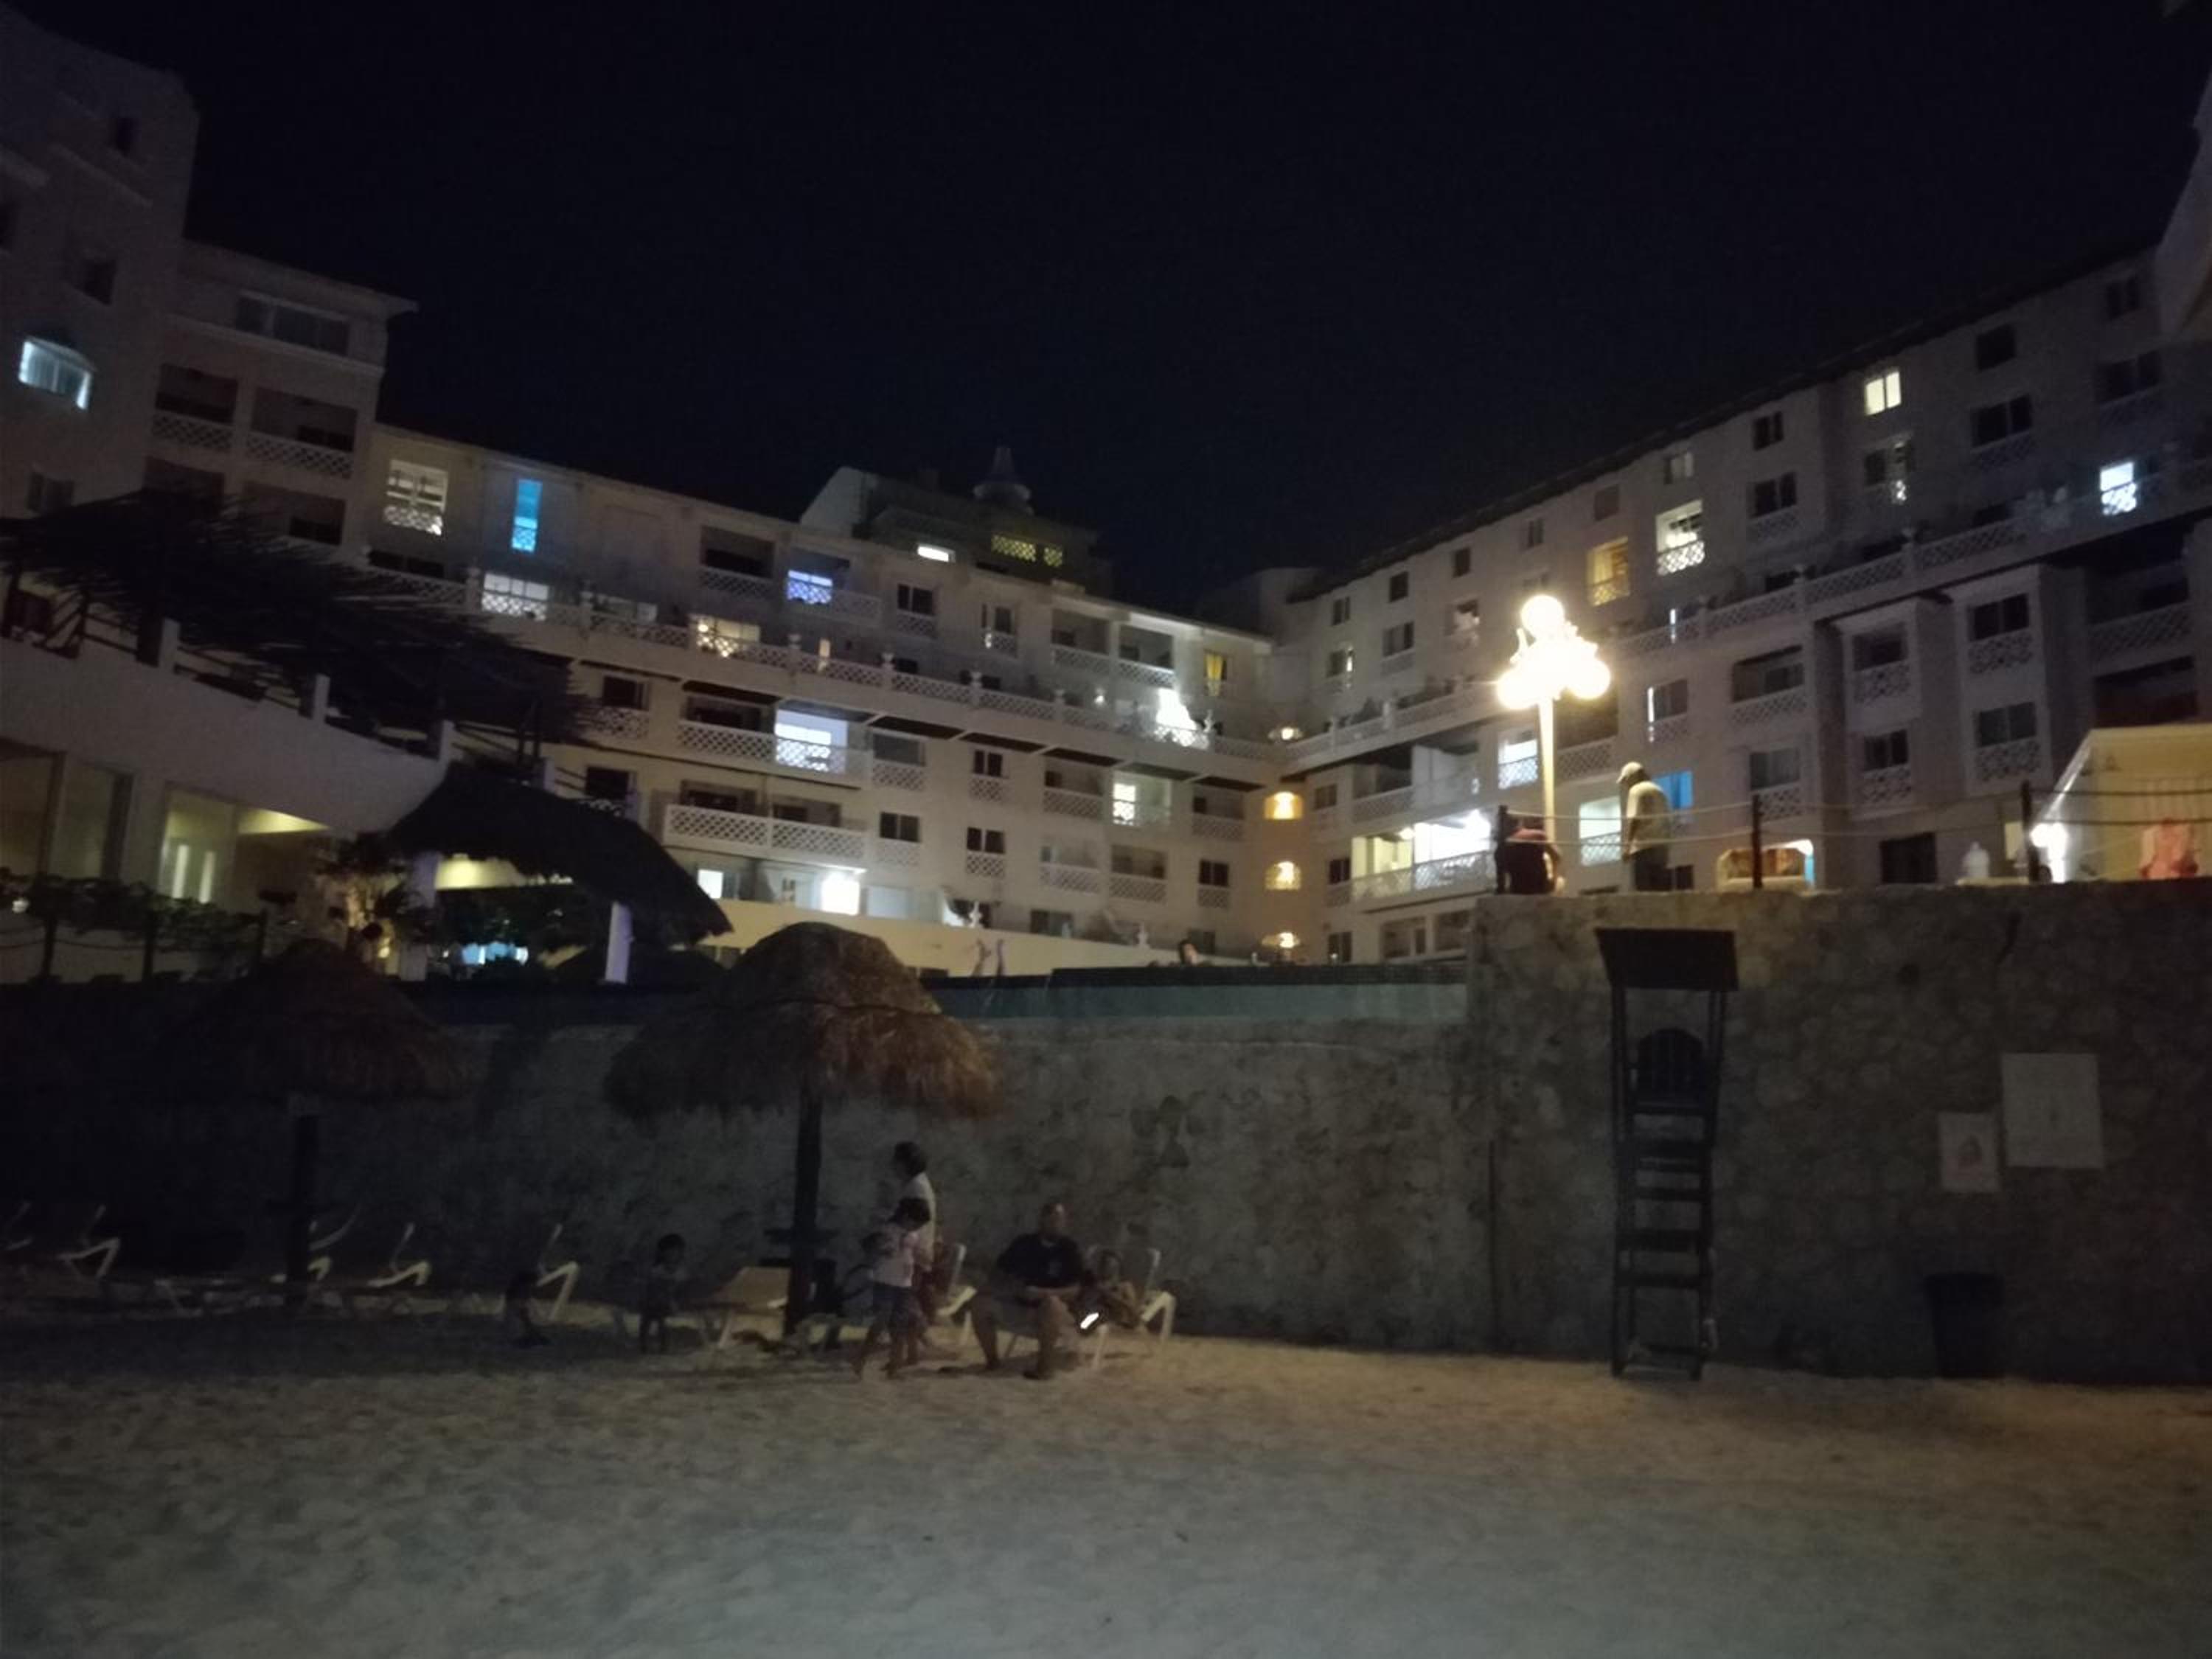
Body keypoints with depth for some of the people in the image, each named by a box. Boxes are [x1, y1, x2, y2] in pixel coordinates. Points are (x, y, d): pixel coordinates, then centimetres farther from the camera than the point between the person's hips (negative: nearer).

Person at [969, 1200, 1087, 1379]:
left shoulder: (1071, 1249, -8)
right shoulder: (1024, 1243, 3)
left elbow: (1074, 1291, -16)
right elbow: (996, 1274, 6)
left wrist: (1041, 1293, -29)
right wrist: (1008, 1286, -16)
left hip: (1054, 1308, -4)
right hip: (1019, 1303, 4)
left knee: (1051, 1302, -38)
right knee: (982, 1305, -18)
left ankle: (1044, 1366, -26)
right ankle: (991, 1360, -2)